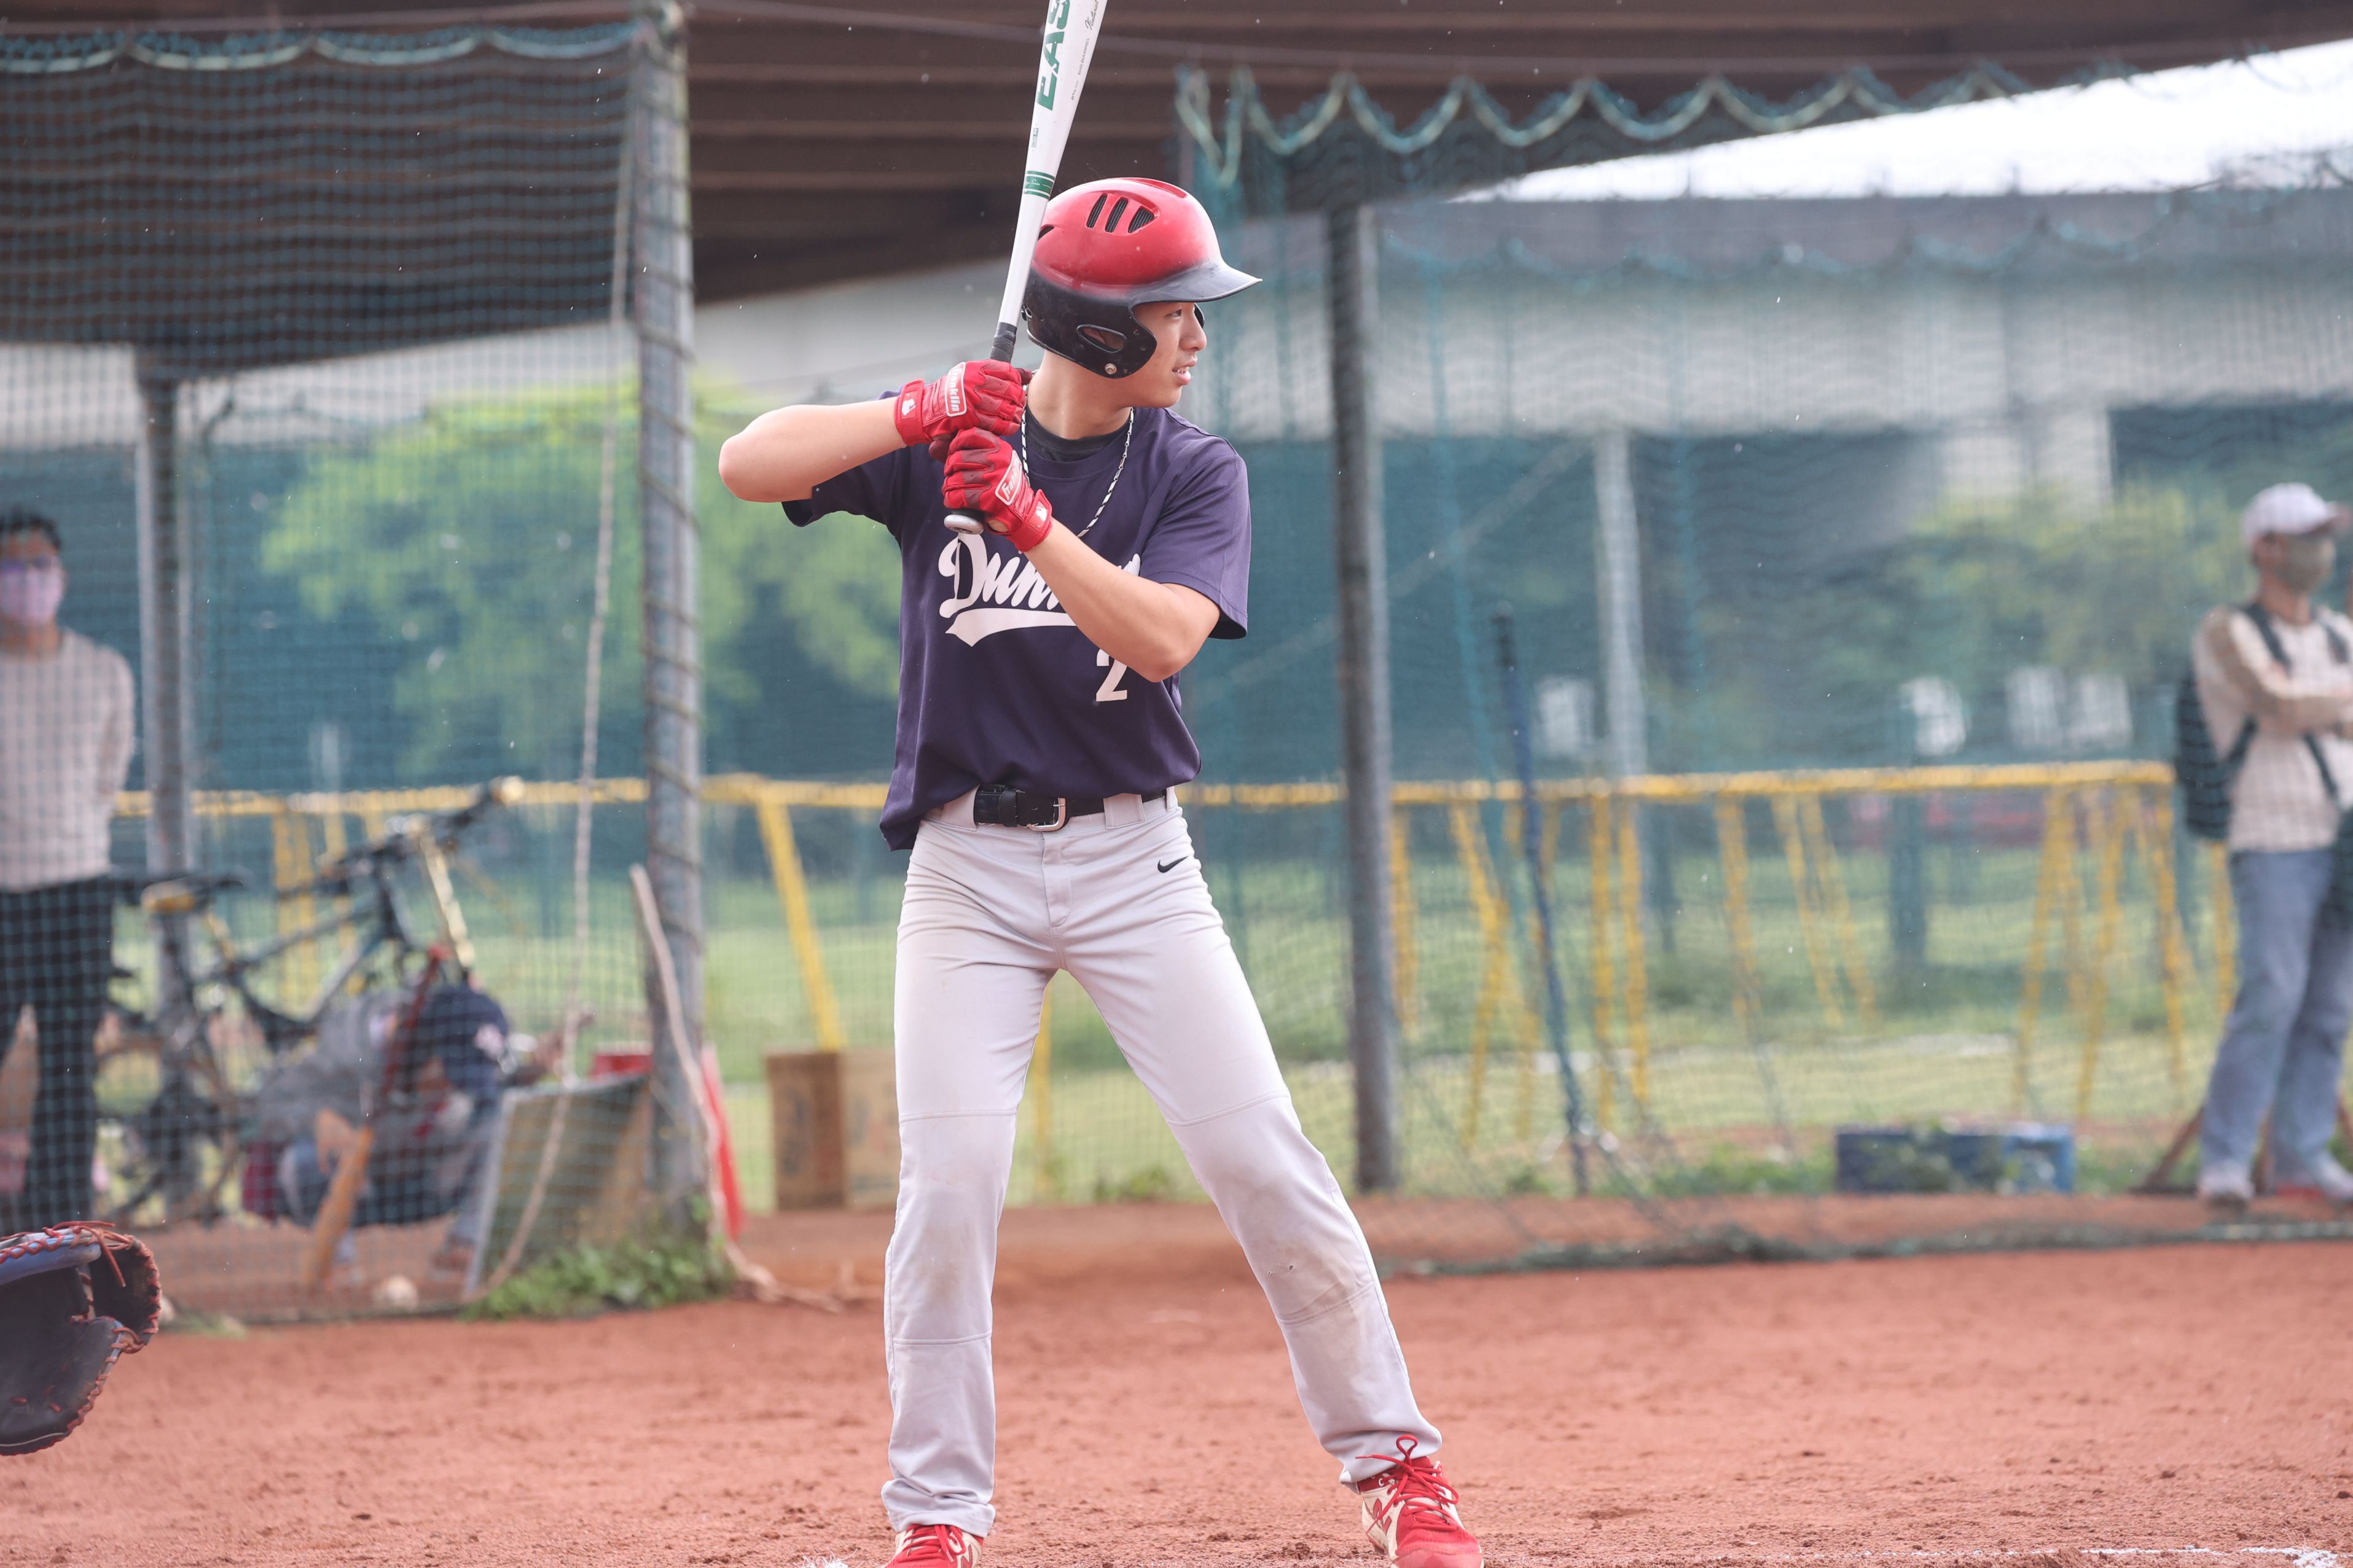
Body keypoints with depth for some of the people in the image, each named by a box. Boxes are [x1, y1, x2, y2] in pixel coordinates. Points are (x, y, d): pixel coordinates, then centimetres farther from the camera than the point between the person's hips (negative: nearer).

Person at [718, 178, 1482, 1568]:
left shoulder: (1195, 472, 0)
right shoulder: (942, 442, -2)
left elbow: (1162, 636, -18)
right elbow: (749, 465, -14)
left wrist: (1028, 517, -30)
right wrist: (927, 411, -25)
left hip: (1132, 860, 1)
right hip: (966, 864, -1)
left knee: (1264, 1163, -6)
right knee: (950, 1185, -9)